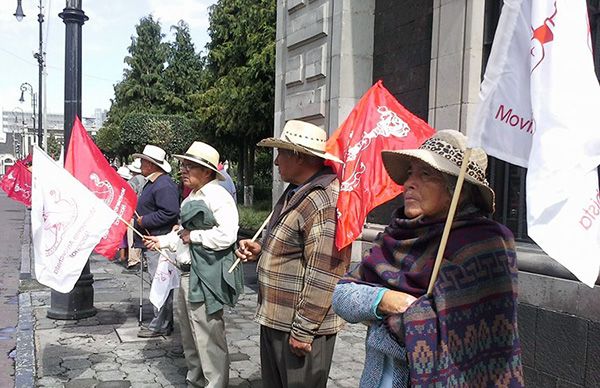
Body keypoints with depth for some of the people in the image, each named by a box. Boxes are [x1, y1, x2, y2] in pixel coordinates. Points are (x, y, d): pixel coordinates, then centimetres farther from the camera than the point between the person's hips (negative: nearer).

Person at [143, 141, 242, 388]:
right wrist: (162, 241, 16)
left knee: (208, 337, -2)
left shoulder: (216, 195, -17)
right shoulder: (192, 196, 14)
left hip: (206, 277, -11)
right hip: (188, 274, 11)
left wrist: (193, 237, -18)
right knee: (189, 333, 22)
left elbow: (227, 235, -28)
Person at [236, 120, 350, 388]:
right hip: (274, 319, 10)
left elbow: (322, 277, -25)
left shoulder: (325, 203, -22)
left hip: (301, 327, -10)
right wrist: (261, 251, 5)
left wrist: (303, 331, -21)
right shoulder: (295, 192, 11)